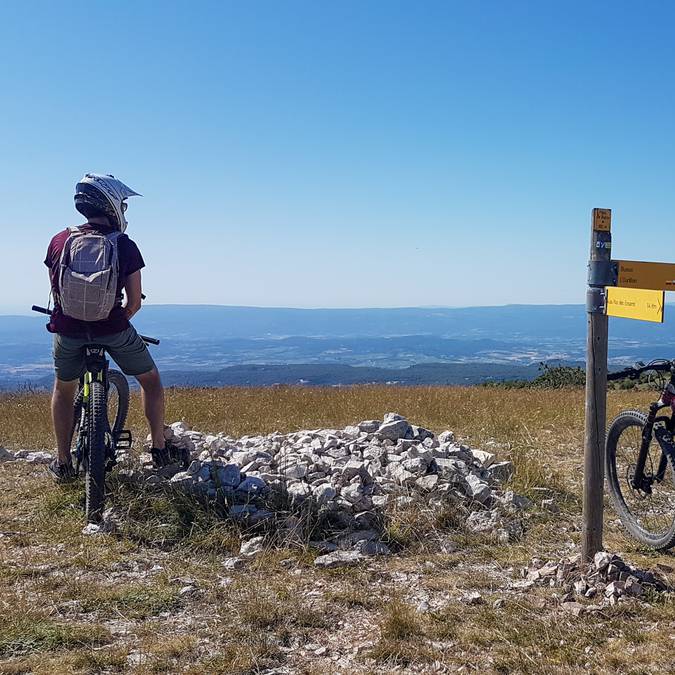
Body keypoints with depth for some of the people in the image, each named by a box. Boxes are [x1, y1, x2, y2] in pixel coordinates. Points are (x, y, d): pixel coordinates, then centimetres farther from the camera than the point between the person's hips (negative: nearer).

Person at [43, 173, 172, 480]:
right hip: (113, 327, -2)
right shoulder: (125, 247, -6)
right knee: (150, 380, 21)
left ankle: (63, 463, 30)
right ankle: (160, 450, 21)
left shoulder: (59, 241, 1)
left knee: (63, 389, 27)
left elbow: (56, 291, 10)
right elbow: (135, 302, -2)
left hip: (68, 329, 3)